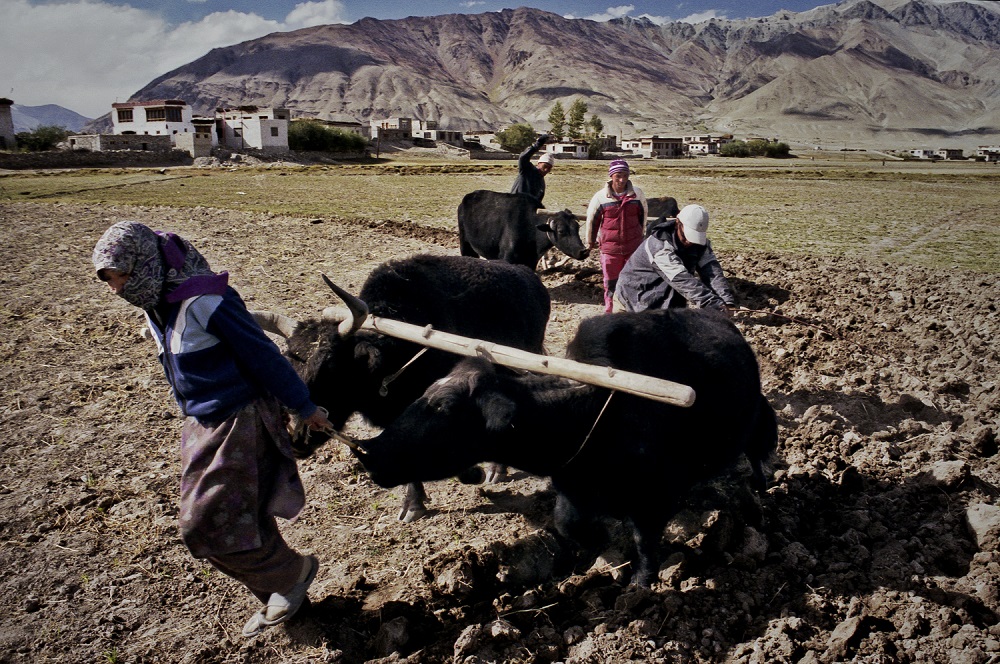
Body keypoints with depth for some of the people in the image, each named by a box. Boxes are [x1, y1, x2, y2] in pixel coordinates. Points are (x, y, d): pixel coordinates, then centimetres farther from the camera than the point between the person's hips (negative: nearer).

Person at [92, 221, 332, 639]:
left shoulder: (206, 302, -24)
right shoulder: (157, 309, 6)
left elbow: (263, 356, -18)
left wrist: (304, 407, -10)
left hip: (240, 423, -9)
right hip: (203, 427, 9)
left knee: (207, 526, -3)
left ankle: (293, 573, 21)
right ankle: (277, 597, 35)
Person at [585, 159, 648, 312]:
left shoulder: (637, 194, -4)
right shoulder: (600, 197, -9)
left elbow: (643, 214, 13)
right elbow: (592, 220, 5)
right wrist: (591, 241, 16)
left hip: (634, 246, 1)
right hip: (610, 248, -1)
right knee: (611, 283, 7)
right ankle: (610, 312, 20)